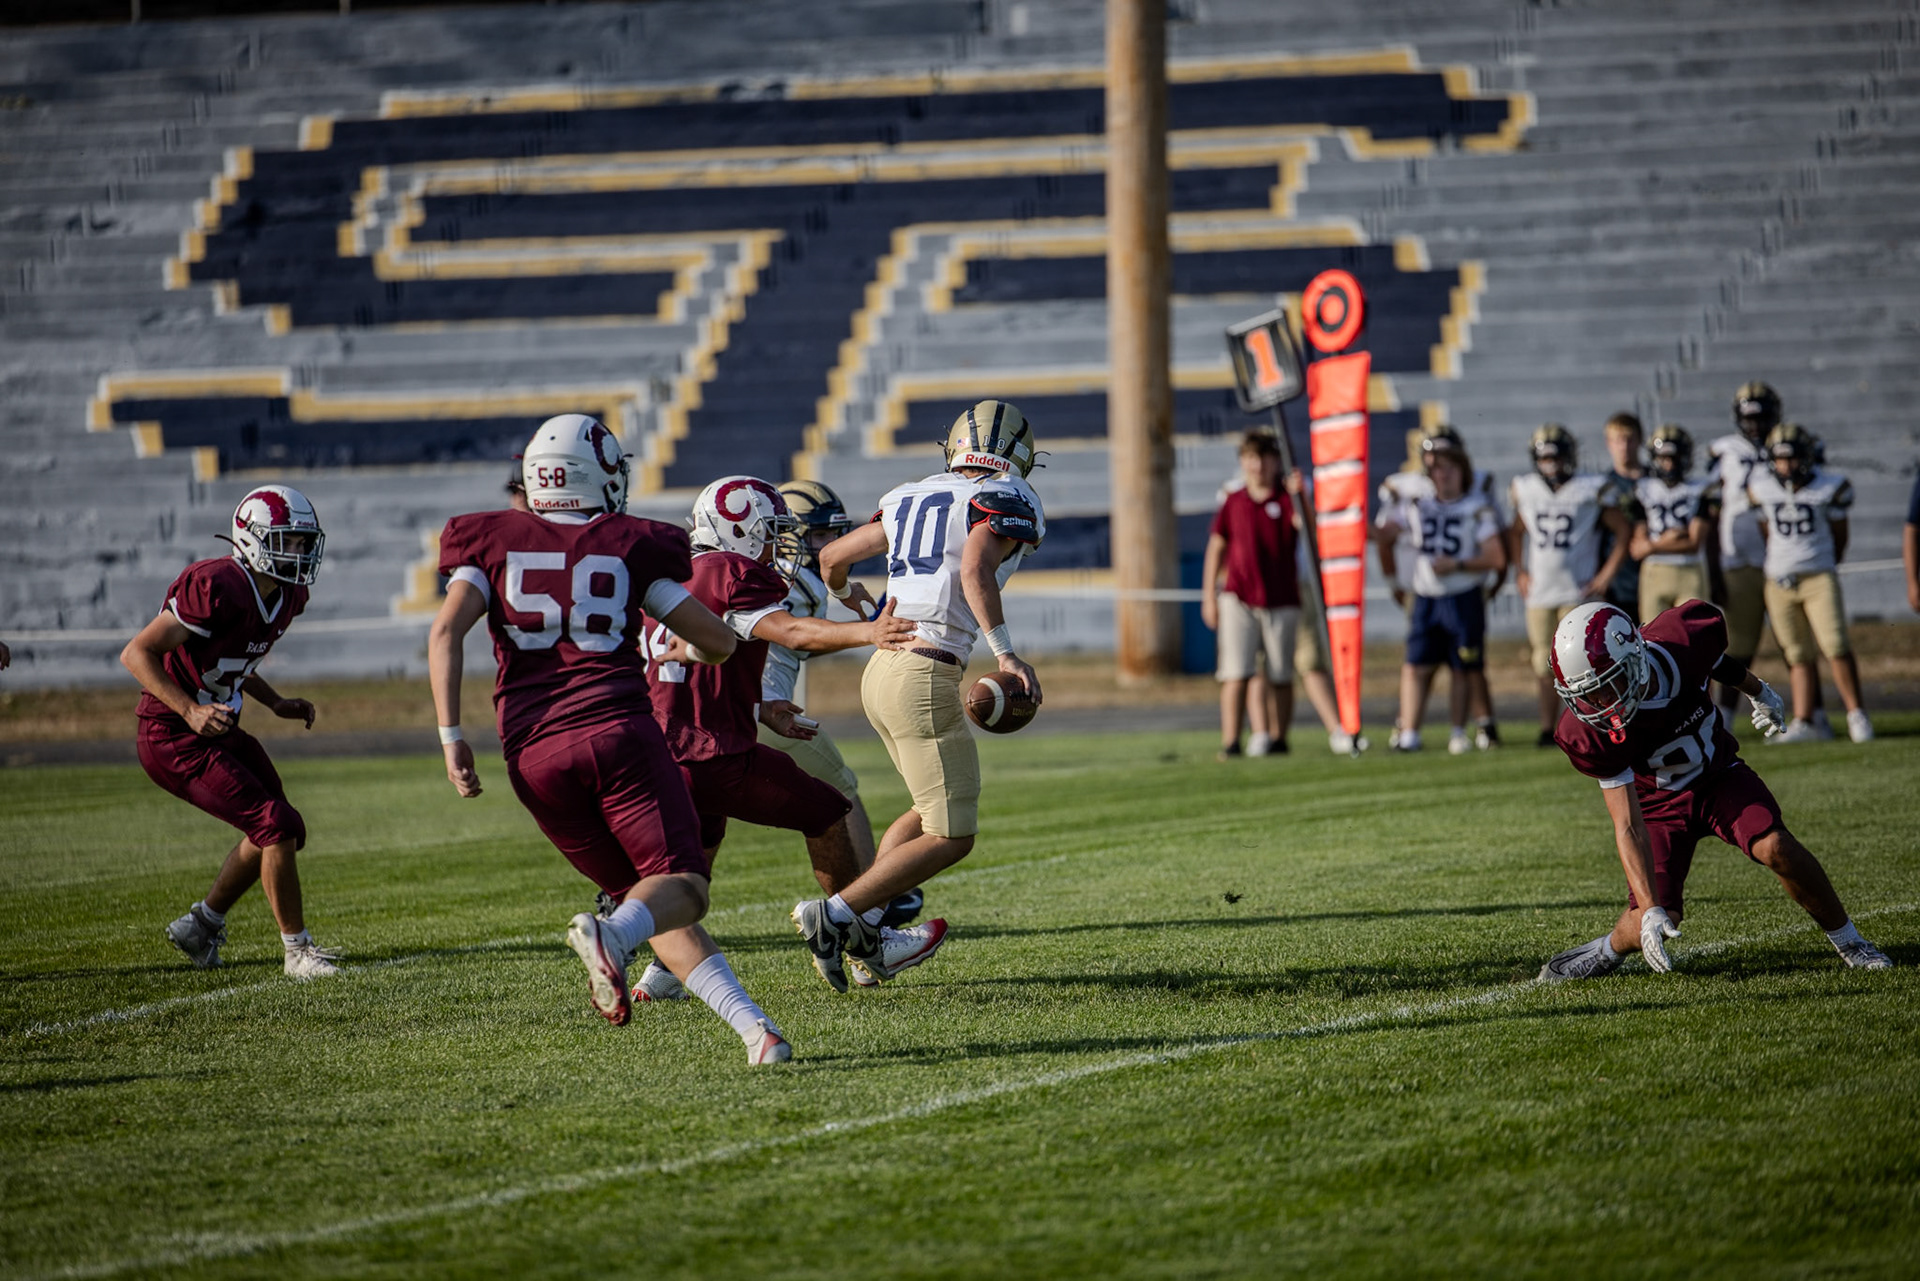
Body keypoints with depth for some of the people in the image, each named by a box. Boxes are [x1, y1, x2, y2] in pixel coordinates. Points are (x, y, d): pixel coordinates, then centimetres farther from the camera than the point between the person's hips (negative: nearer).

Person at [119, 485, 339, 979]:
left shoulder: (285, 598, 4)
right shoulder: (218, 589, -25)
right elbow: (137, 653, -21)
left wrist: (276, 703, 8)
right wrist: (190, 710, -29)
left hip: (219, 731, 10)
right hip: (173, 738, -10)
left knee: (278, 833, 16)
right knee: (277, 827, -13)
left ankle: (202, 924, 32)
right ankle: (297, 951, -1)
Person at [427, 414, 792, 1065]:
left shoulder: (495, 543, 12)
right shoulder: (627, 547, 9)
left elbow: (445, 631, -3)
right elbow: (719, 641, 11)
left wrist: (451, 737, 0)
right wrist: (687, 651, 34)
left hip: (534, 750, 3)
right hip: (619, 730, -3)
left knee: (643, 894, 12)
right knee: (680, 886, -5)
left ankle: (750, 1024, -3)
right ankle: (611, 935, -41)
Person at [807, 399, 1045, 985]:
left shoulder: (912, 498, 16)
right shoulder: (1006, 502, -4)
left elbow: (831, 556, 25)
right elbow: (975, 570, -23)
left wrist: (846, 595, 46)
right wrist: (1005, 652, -24)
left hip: (882, 668, 8)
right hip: (925, 678, -8)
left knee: (934, 810, 24)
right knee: (951, 837, 0)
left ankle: (865, 920, 13)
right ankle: (834, 914, -7)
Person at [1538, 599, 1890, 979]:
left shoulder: (1681, 644, -30)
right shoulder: (1590, 733, -32)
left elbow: (1716, 659, -1)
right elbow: (1629, 826, -31)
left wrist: (1758, 691, 18)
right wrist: (1650, 911, -39)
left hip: (1718, 773, 1)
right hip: (1659, 801, -1)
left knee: (1776, 848, -23)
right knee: (1658, 919, -16)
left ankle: (1848, 941, -2)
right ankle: (1608, 950, 17)